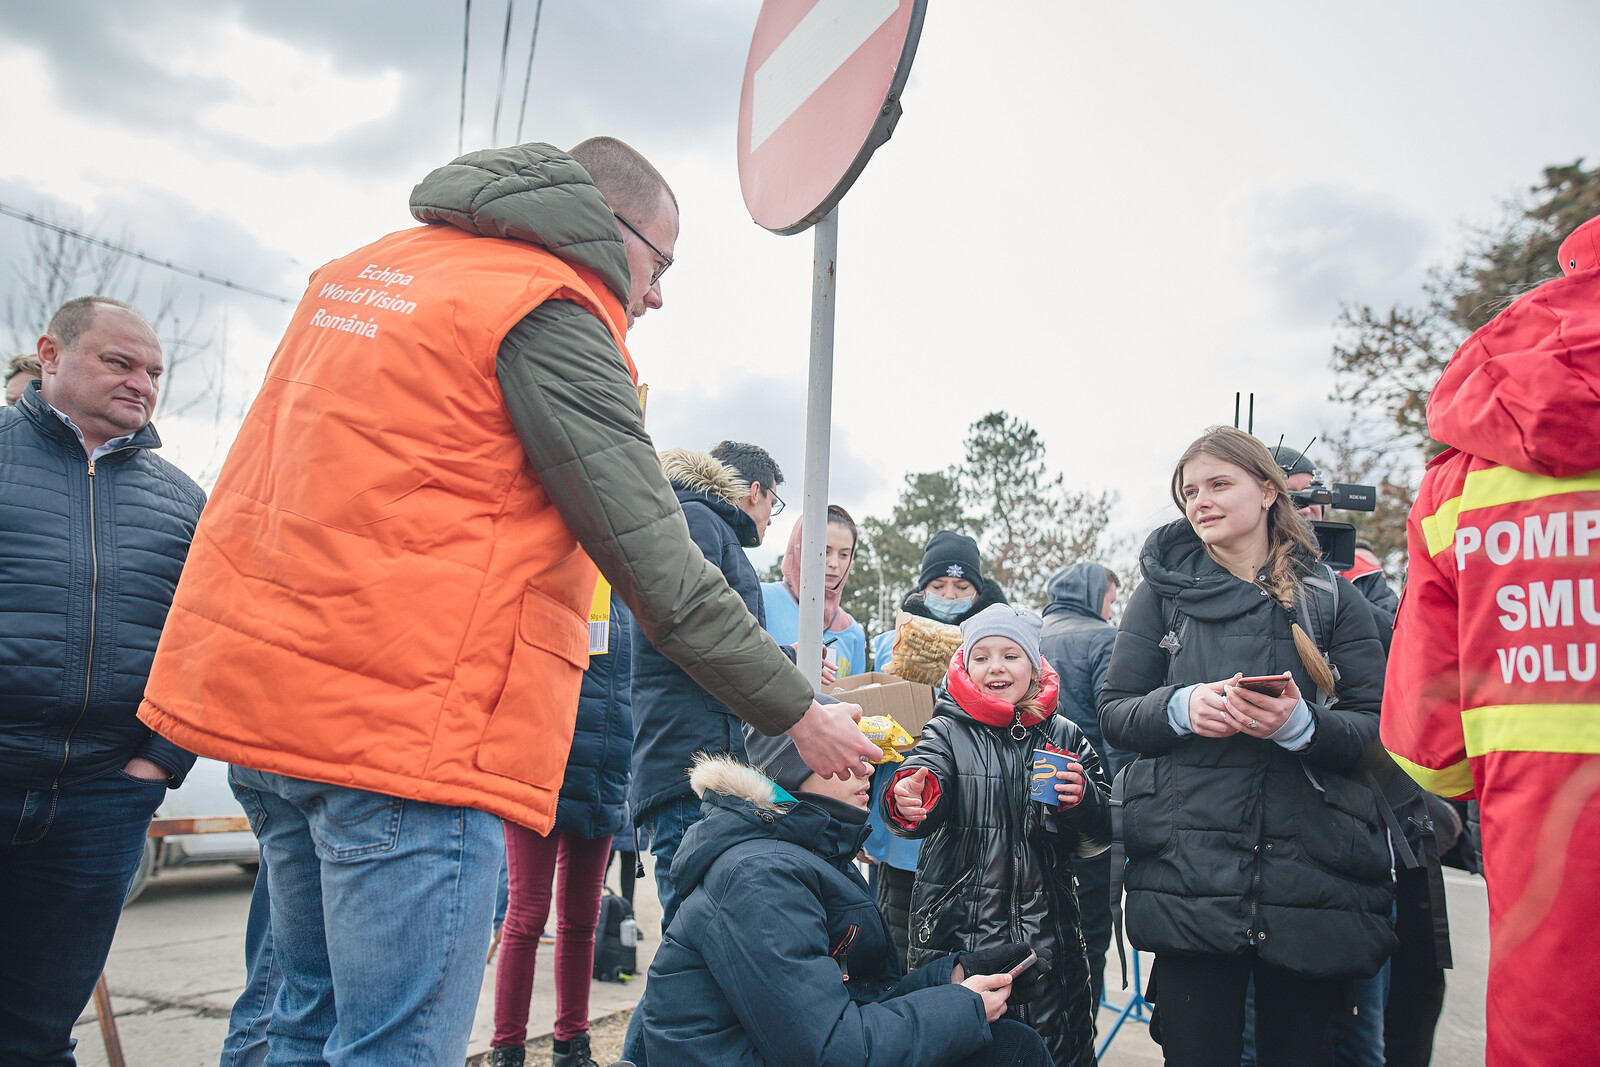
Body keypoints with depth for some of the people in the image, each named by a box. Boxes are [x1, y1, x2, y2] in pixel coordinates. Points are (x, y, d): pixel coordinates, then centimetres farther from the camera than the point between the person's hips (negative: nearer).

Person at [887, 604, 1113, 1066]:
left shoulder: (1065, 737, 6)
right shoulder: (949, 731, -1)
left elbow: (1102, 835, 6)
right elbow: (925, 773, -20)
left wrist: (1082, 799, -15)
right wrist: (908, 800, -43)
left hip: (1045, 930, 2)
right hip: (957, 929, -2)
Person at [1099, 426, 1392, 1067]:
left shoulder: (1331, 596, 9)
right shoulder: (1165, 591, 9)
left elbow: (1376, 726, 4)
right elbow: (1114, 713, 7)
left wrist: (1302, 725, -16)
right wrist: (1180, 708, -13)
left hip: (1310, 868, 1)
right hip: (1190, 871, 0)